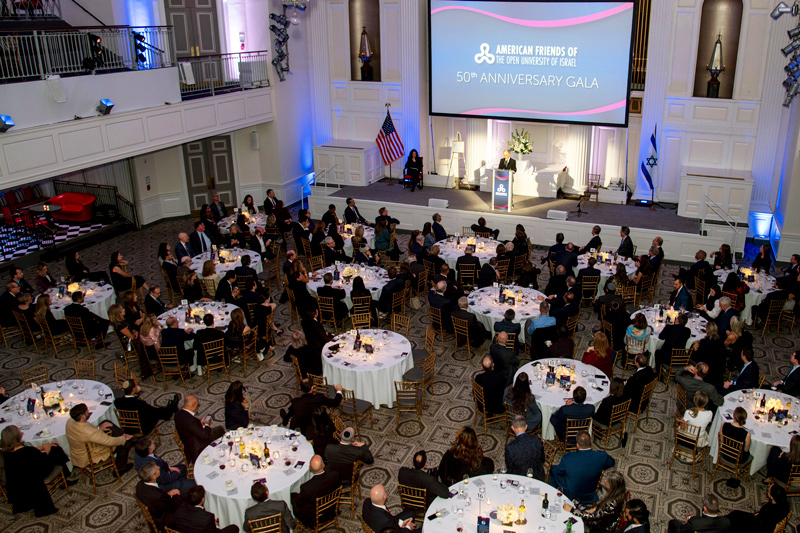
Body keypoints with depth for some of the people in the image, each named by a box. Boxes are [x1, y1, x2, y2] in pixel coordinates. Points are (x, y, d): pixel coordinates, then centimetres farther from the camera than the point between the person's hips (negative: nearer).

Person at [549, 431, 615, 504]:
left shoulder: (568, 458, -30)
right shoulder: (601, 456, -25)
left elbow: (558, 471, -9)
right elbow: (613, 462, -1)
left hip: (570, 494, -3)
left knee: (553, 469, 21)